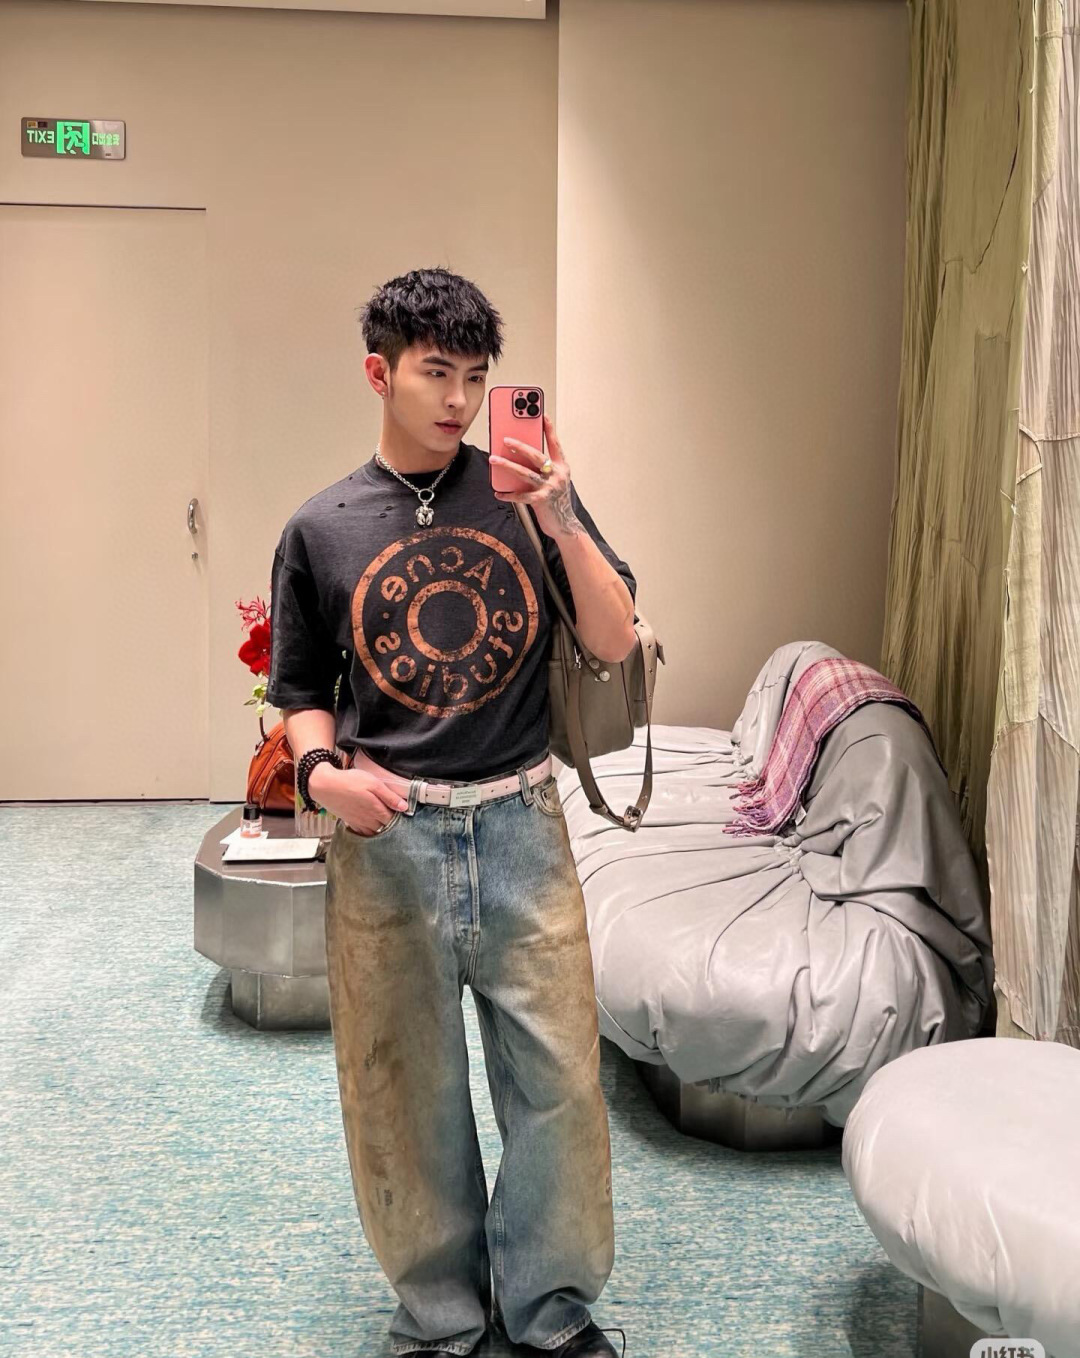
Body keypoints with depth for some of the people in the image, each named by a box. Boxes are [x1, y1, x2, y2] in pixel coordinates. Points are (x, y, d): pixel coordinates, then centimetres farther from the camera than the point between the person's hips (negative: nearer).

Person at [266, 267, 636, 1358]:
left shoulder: (528, 493, 2)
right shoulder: (321, 530, 1)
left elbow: (615, 642, -4)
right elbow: (302, 693, 8)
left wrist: (561, 524, -17)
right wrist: (320, 770, -12)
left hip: (520, 826, 1)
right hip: (386, 835, 0)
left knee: (557, 1073, 7)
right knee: (408, 1086, 12)